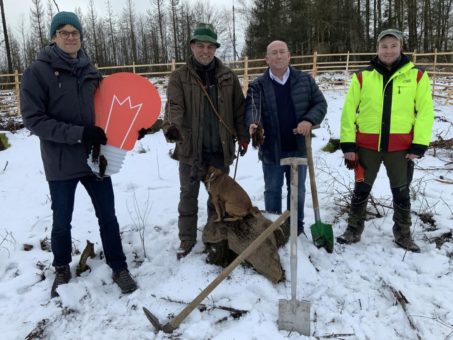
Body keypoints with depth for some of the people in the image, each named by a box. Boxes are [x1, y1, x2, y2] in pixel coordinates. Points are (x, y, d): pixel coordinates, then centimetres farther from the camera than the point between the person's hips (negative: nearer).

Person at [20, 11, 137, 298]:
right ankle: (62, 269, 37)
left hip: (95, 157, 3)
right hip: (61, 163, -3)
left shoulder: (90, 71, 4)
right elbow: (34, 119, -14)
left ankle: (119, 268, 25)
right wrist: (78, 133, -23)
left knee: (108, 216, 9)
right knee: (62, 221, 13)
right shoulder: (38, 71, -9)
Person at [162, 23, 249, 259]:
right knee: (188, 195, 9)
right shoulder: (179, 77, -4)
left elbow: (239, 109, 8)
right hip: (191, 148, -2)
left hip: (220, 149, 3)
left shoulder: (228, 77, 4)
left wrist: (242, 136, 2)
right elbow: (174, 107, -18)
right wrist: (171, 127, -37)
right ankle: (187, 240, 23)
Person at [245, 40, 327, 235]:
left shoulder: (305, 80, 3)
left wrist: (309, 120, -15)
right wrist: (253, 123, -40)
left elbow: (320, 103, 4)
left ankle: (296, 226, 31)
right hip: (271, 149, -1)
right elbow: (251, 108, -17)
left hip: (298, 147, 2)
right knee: (272, 190, 12)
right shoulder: (258, 85, -3)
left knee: (297, 190, 14)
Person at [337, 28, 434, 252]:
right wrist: (348, 144, -4)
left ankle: (403, 235, 30)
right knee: (361, 190, 10)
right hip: (367, 146, 0)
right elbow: (349, 111, 0)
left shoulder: (417, 76, 0)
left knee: (401, 193, 12)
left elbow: (425, 111, 0)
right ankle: (354, 230, 26)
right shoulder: (362, 76, 1)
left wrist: (419, 145, -6)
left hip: (401, 147, 0)